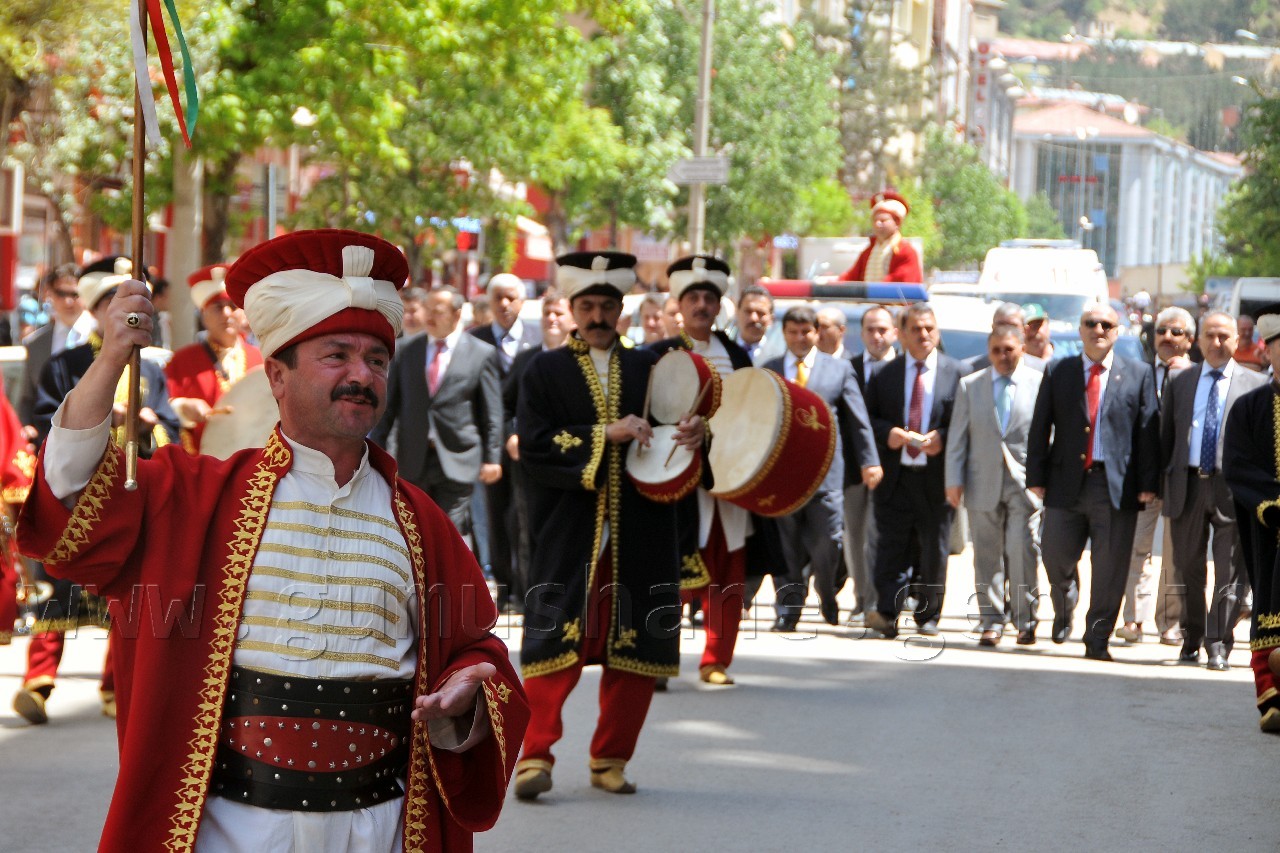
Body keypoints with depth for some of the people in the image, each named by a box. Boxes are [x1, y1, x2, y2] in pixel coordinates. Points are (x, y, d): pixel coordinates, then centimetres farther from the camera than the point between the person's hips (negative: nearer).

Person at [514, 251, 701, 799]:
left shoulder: (650, 368, 14)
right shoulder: (545, 372, 5)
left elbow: (668, 440, 17)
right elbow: (533, 446, -7)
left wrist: (693, 437, -8)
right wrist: (606, 435, -15)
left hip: (640, 542, 3)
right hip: (569, 538, -3)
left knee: (636, 651, 4)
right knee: (556, 646, -9)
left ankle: (609, 760, 14)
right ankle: (536, 756, -3)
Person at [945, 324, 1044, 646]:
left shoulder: (1040, 383, 4)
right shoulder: (970, 386, 10)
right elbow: (957, 437, 9)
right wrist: (954, 480, 2)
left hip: (1026, 484, -2)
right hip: (984, 483, 2)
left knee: (1022, 551, -9)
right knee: (987, 555, 4)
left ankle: (1025, 620, 3)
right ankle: (992, 621, 12)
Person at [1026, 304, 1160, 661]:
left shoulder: (1139, 375, 6)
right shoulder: (1058, 373, 9)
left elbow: (1148, 431, 2)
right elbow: (1040, 427, 8)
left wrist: (1148, 483, -4)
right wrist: (1036, 477, 0)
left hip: (1116, 484, -1)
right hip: (1067, 481, 1)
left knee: (1109, 569, -1)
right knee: (1056, 556, 5)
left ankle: (1097, 639, 9)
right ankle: (1064, 609, 36)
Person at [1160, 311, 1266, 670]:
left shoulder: (1255, 385, 5)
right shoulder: (1180, 382, 12)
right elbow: (1166, 435, 14)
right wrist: (1165, 481, 6)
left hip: (1232, 488, -2)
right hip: (1188, 485, 2)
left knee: (1230, 572, -6)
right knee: (1188, 568, 9)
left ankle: (1218, 646, -3)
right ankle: (1192, 640, 22)